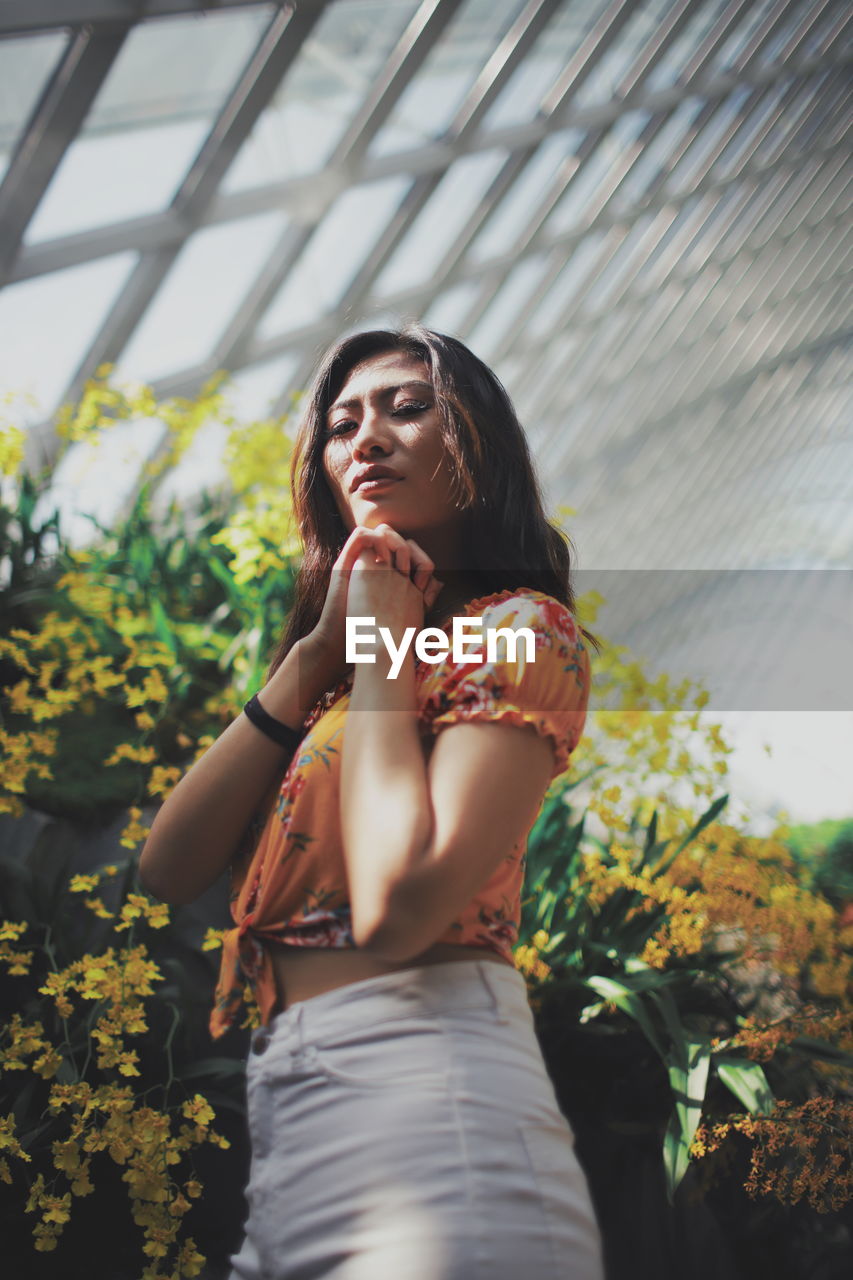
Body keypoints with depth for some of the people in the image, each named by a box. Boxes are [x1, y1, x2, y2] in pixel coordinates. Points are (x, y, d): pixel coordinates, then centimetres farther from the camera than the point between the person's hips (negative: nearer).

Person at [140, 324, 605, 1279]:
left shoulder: (519, 627, -6)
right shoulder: (333, 654, 16)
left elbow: (397, 905, -22)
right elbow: (167, 869, 4)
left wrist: (383, 641, -9)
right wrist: (315, 652, -3)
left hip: (421, 1096, -7)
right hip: (285, 1118, 7)